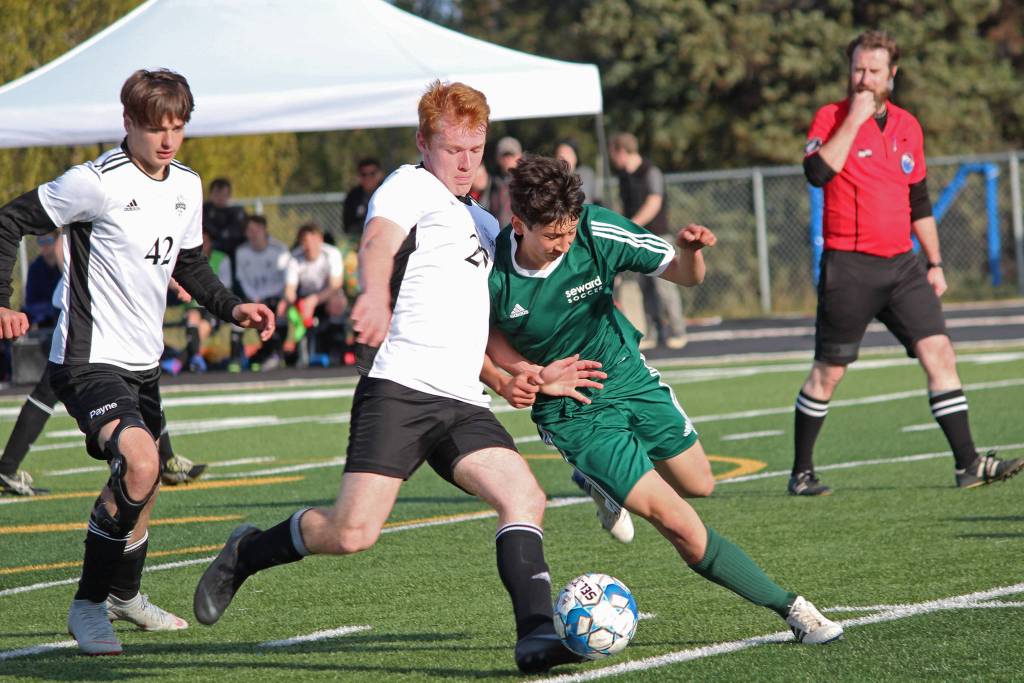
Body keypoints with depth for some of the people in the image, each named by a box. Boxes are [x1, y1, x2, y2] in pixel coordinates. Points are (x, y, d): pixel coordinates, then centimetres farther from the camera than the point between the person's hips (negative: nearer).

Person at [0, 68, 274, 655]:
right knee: (139, 464, -28)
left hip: (142, 362, 9)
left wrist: (233, 308, 7)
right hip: (89, 360, -9)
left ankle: (124, 594, 47)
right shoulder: (98, 182, -17)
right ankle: (89, 605, -13)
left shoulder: (187, 186, 6)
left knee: (146, 482, 21)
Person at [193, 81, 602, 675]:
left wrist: (534, 377, 26)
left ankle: (536, 634, -23)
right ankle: (246, 555, 12)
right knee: (353, 533, -14)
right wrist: (376, 296, -42)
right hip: (399, 387, -7)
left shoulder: (483, 225, 28)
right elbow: (378, 242, -21)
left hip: (462, 402, 7)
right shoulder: (412, 185, 3)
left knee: (524, 496, -17)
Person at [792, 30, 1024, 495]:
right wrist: (854, 119, -20)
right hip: (849, 266, -5)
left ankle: (968, 463, -8)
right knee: (828, 373, 2)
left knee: (939, 352, -7)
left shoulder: (907, 126, 12)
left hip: (902, 264, 5)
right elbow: (818, 172, -24)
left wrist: (935, 262, 19)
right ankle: (801, 473, 15)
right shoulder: (832, 119, -4)